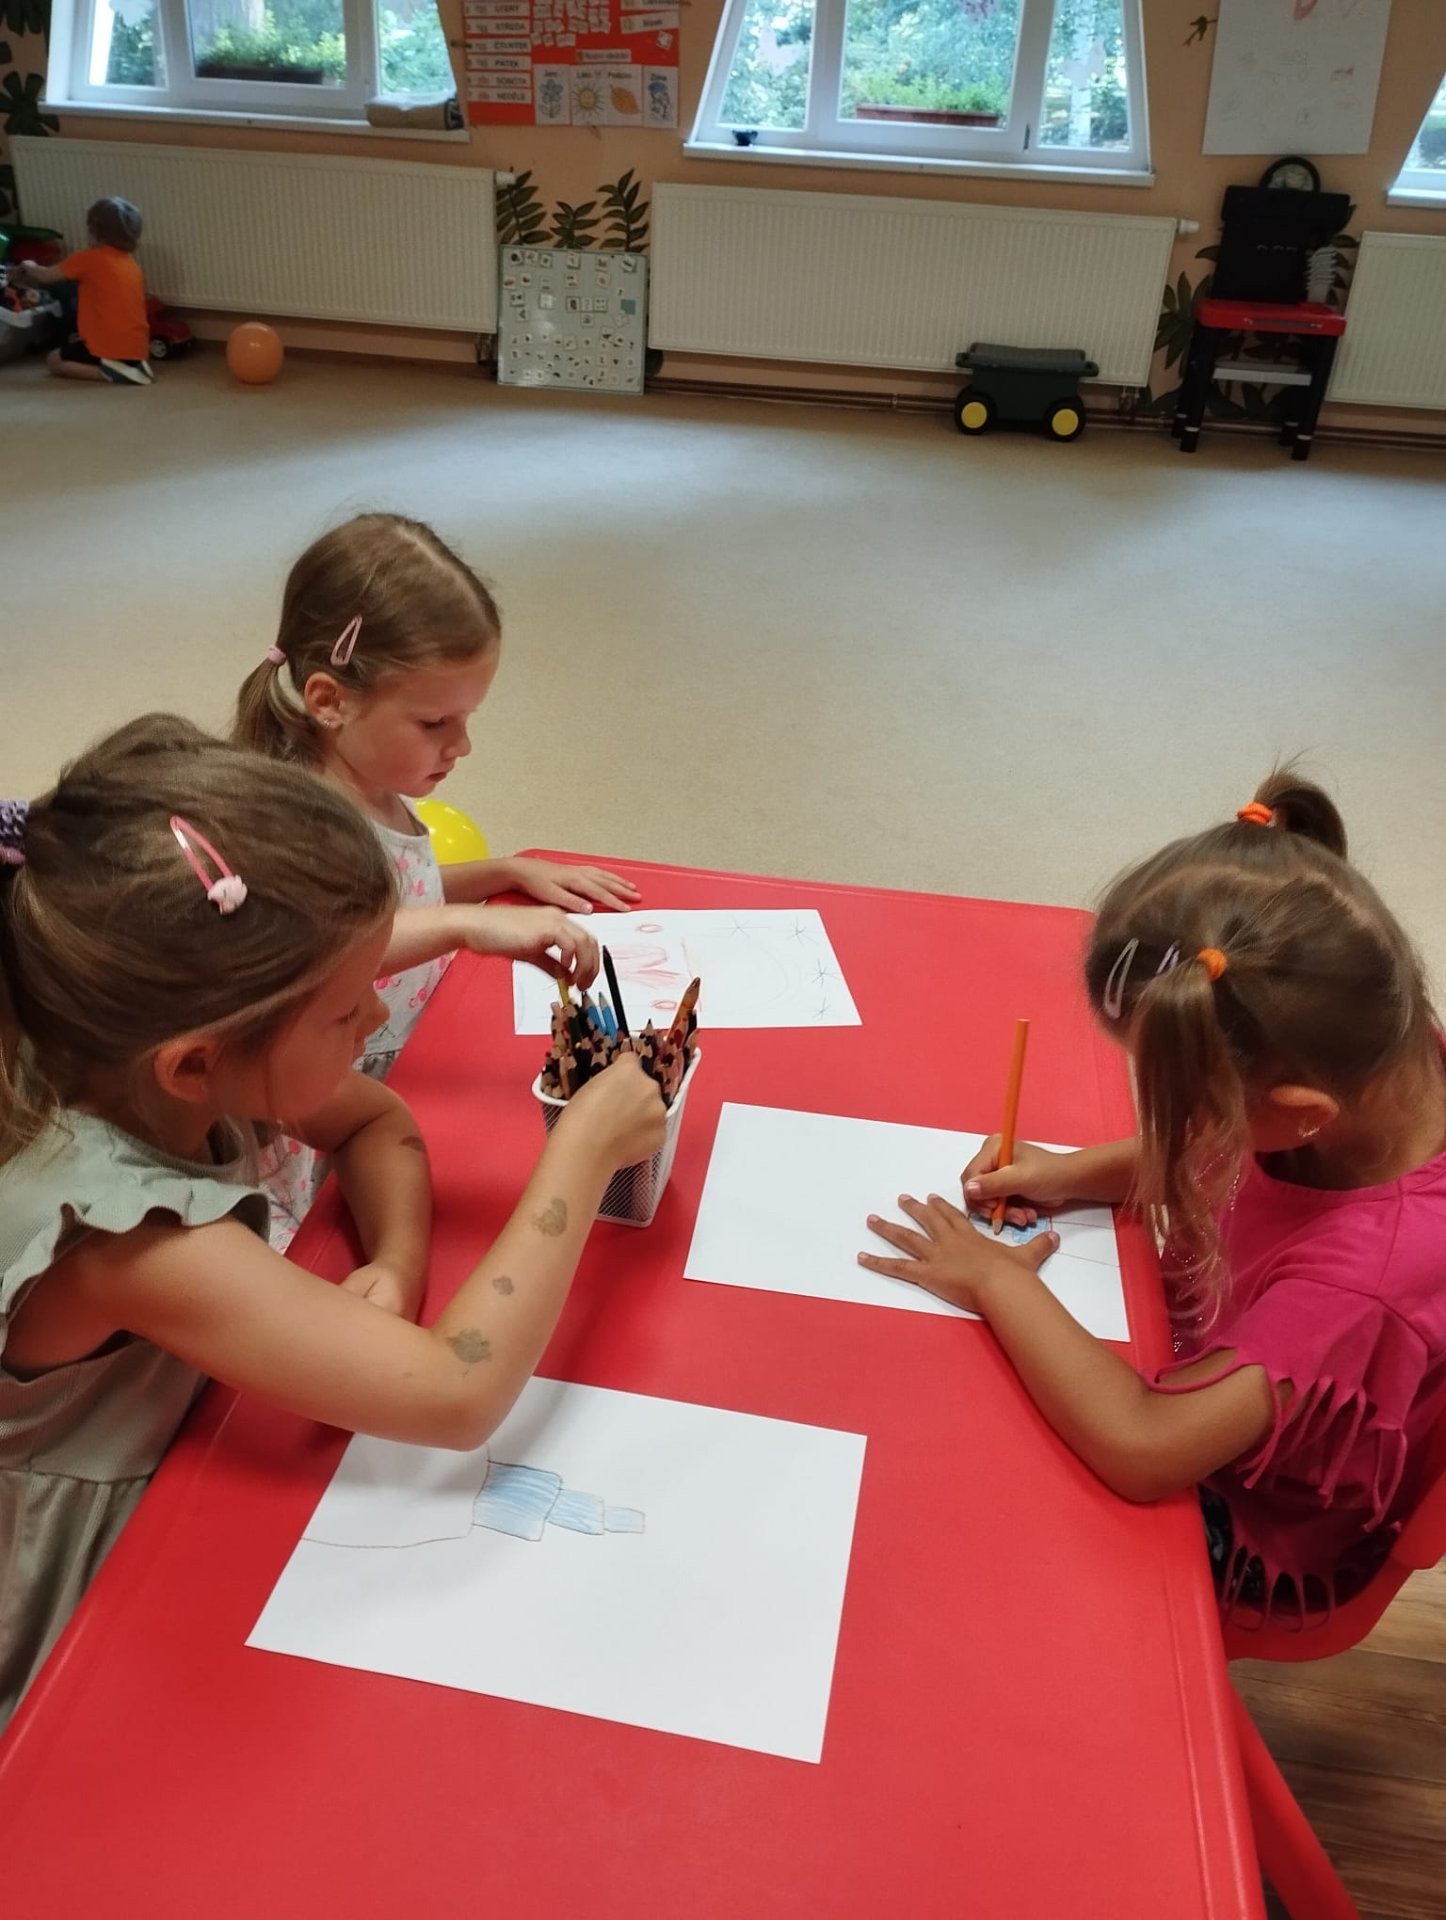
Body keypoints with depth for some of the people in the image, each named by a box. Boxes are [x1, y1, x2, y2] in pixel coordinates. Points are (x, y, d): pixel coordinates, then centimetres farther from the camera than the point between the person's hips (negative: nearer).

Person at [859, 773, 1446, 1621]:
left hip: (1242, 1529, -6)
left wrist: (998, 1281, -29)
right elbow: (1211, 1157, 0)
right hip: (1199, 1365, 6)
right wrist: (1074, 1174, -13)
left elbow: (1143, 1447, -41)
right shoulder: (1376, 1054, -22)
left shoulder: (1373, 1275, -42)